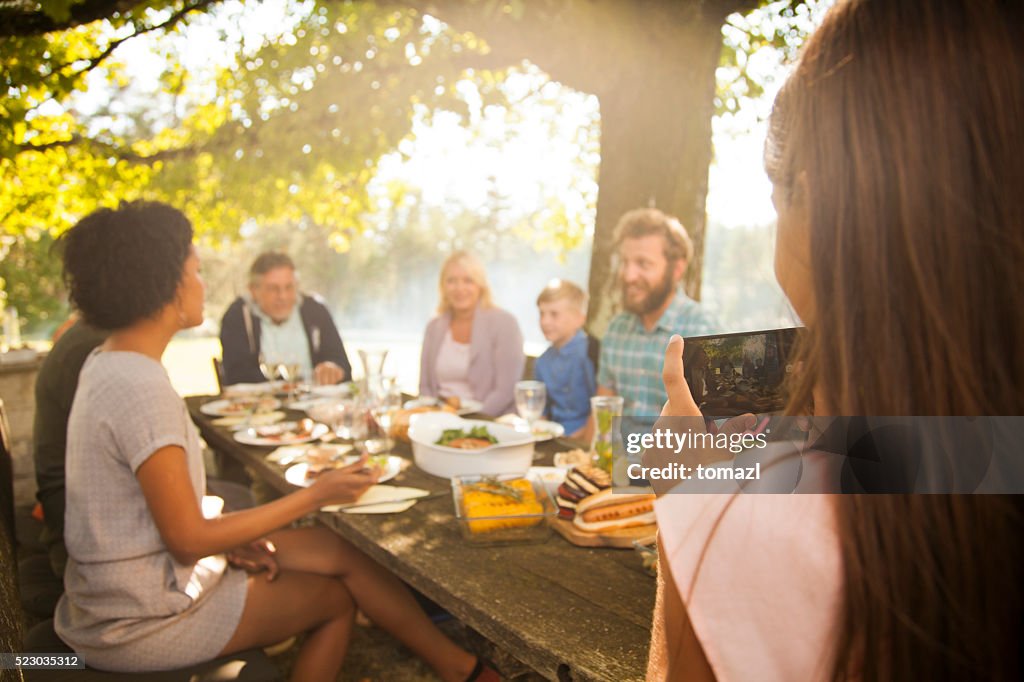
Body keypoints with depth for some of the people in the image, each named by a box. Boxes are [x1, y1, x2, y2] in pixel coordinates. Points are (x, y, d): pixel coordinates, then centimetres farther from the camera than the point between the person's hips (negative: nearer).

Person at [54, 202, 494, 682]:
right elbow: (188, 540, -23)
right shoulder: (142, 388, -27)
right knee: (337, 595, 4)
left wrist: (228, 541, 1)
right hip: (141, 622, -8)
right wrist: (316, 495, -18)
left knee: (336, 550, 6)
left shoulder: (106, 363, 4)